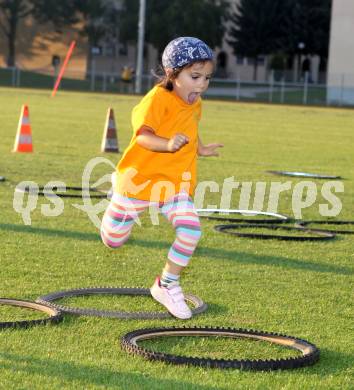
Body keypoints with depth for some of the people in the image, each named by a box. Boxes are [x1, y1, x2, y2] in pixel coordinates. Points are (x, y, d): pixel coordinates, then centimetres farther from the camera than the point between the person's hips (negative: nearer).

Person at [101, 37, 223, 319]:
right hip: (139, 179, -5)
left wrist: (200, 149, 21)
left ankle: (167, 285, 1)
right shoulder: (158, 98, -23)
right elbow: (143, 136, -39)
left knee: (191, 230, -19)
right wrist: (167, 145, -55)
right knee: (113, 242, 9)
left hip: (175, 184, 5)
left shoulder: (195, 105, 4)